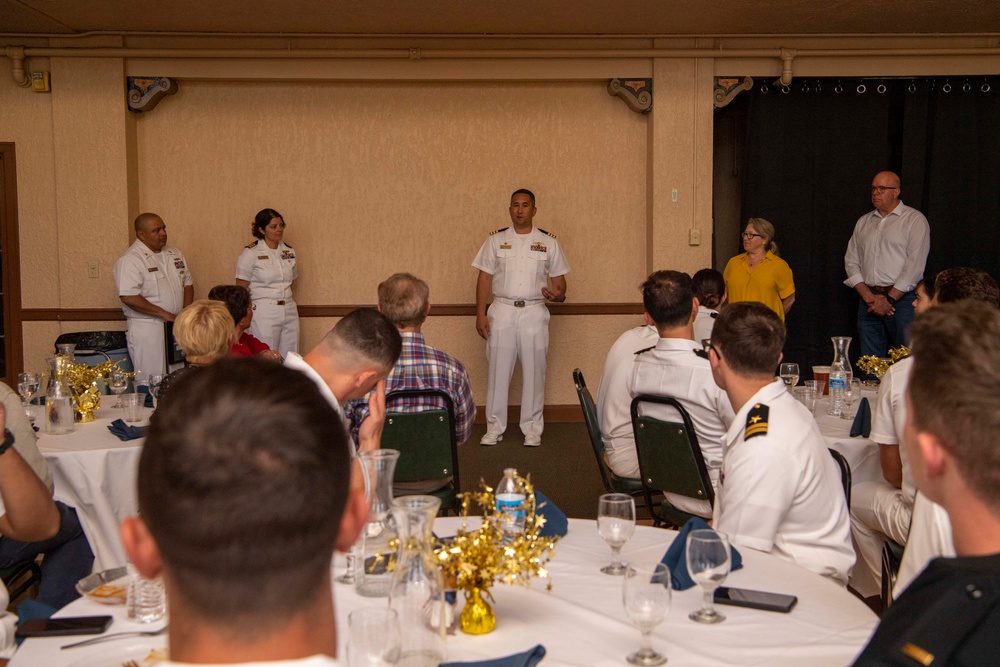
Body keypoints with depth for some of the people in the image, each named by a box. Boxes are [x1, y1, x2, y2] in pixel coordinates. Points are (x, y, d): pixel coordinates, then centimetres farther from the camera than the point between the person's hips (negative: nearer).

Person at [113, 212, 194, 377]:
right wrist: (164, 314, -19)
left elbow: (188, 284, 18)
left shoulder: (174, 254, 12)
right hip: (147, 331, -7)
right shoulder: (130, 260, -11)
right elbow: (129, 298, -21)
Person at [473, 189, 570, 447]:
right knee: (498, 371, 3)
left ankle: (532, 429, 15)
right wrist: (480, 315, -3)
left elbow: (559, 278, 8)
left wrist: (558, 294, -16)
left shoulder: (548, 242, 6)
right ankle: (494, 428, 13)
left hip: (534, 312, 0)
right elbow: (484, 278, 5)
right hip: (501, 312, 0)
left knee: (534, 372, 4)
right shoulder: (496, 240, 6)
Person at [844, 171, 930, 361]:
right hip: (869, 299, 5)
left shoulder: (915, 220, 1)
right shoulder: (863, 222, 17)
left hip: (902, 299, -4)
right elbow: (851, 261, 11)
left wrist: (889, 299, -11)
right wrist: (868, 296, -3)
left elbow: (915, 265, -8)